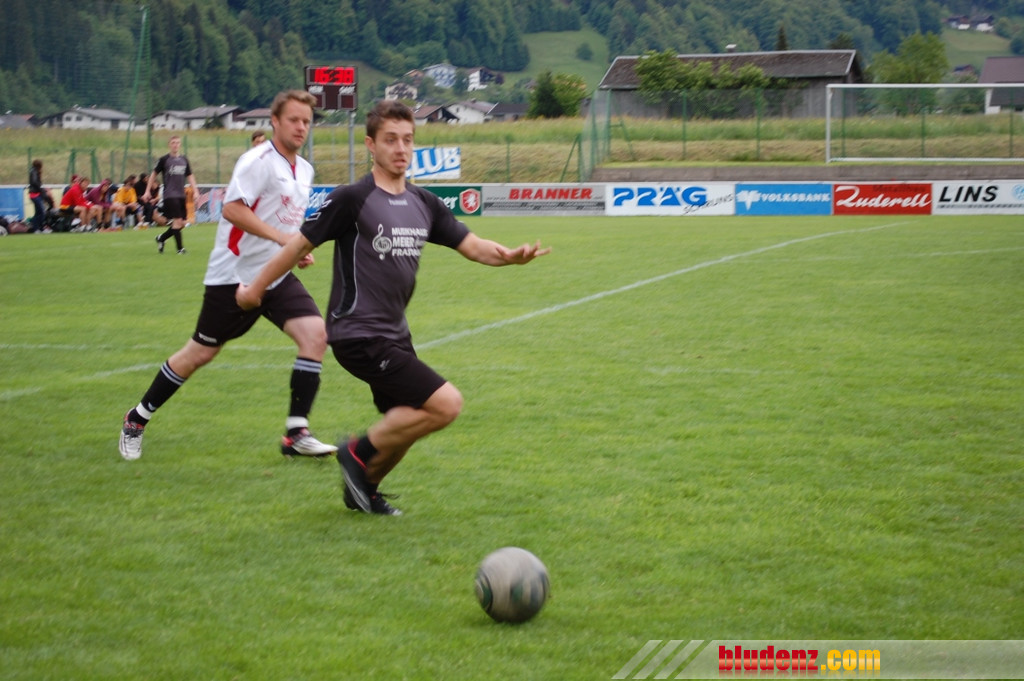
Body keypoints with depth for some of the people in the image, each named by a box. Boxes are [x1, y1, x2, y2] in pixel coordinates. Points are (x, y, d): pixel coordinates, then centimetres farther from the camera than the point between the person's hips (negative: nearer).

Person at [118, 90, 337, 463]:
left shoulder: (304, 170, 11)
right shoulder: (258, 161, -15)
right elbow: (232, 209, -26)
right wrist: (282, 237, -29)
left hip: (277, 275, 7)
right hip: (235, 274, -7)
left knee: (316, 334, -13)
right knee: (201, 352, 2)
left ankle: (296, 433, -8)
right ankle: (138, 418, 21)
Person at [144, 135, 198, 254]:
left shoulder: (184, 160, 11)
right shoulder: (164, 159, -2)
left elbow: (190, 176, 15)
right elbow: (154, 174, 5)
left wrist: (195, 191, 4)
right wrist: (147, 191, 2)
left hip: (181, 195, 6)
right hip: (170, 194, -6)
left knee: (182, 224, 4)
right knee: (177, 221, -14)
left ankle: (161, 238, 24)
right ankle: (180, 248, -7)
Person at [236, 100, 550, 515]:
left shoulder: (423, 204, 8)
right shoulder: (352, 200, -12)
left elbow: (472, 246, 5)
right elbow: (301, 245, -4)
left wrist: (508, 256, -16)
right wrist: (255, 288, 6)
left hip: (394, 334, 8)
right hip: (359, 335, -8)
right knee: (446, 404, -16)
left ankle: (363, 488, 35)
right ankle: (359, 453, 0)